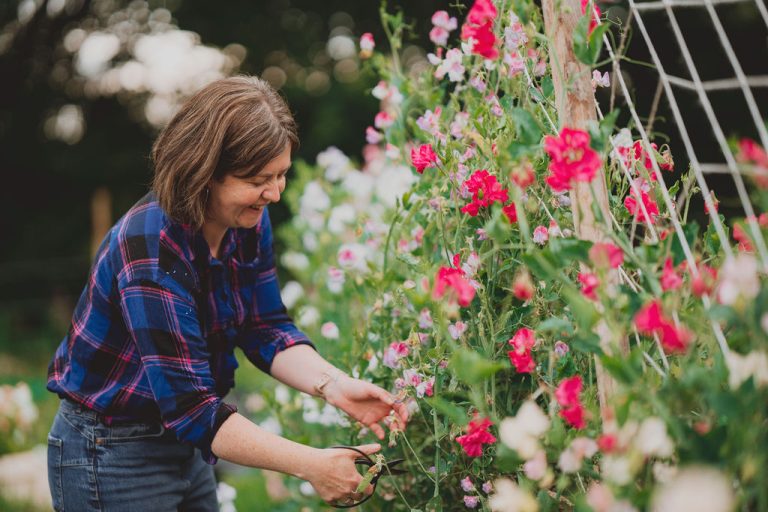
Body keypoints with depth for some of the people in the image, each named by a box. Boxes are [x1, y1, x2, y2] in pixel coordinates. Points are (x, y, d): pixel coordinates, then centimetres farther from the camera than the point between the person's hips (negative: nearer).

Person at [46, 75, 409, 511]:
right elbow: (190, 406, -32)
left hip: (185, 443, 7)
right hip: (111, 455, -7)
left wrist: (334, 385, -20)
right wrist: (310, 465, -34)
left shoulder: (250, 221, -7)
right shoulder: (151, 251, -31)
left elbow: (266, 329, -1)